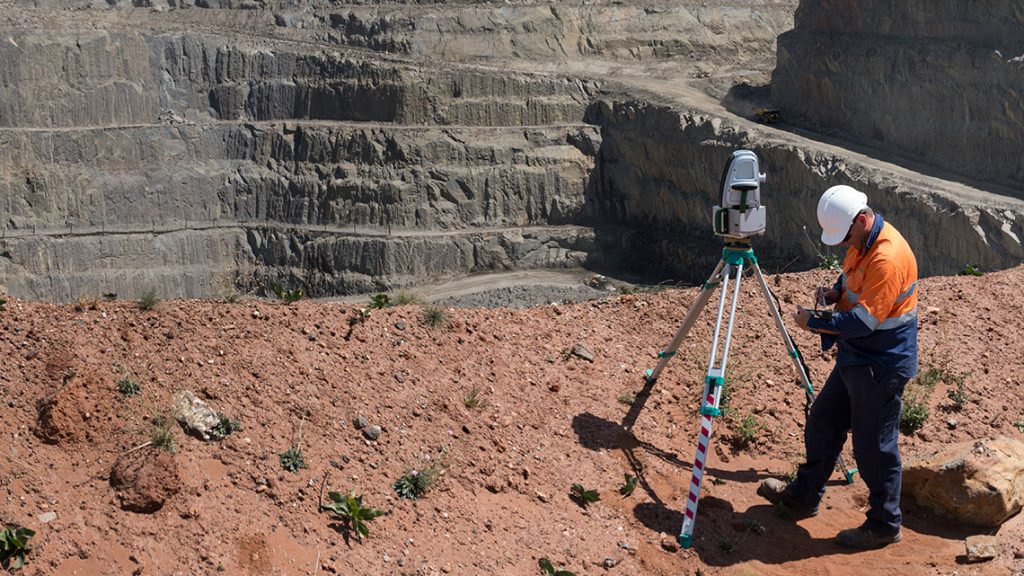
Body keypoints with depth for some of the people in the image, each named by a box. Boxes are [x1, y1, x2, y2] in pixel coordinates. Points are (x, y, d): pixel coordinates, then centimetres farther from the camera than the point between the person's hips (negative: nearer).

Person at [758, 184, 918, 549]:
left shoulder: (888, 257, -28)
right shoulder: (861, 243, 3)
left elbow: (864, 321, -29)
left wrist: (814, 324, -18)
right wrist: (834, 292, -1)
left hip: (880, 367, -10)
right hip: (855, 359, 10)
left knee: (874, 447, 1)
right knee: (822, 424, 19)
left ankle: (884, 526, 17)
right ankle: (803, 497, 36)